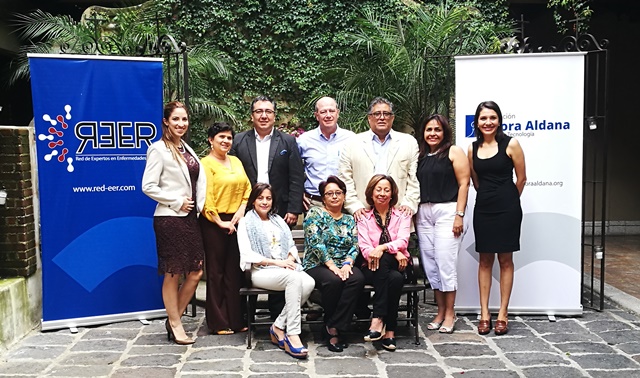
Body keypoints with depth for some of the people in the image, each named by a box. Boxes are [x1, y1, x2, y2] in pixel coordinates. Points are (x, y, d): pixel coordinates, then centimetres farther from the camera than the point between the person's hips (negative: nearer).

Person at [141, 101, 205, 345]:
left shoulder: (186, 149, 14)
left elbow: (199, 181, 20)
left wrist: (199, 206, 6)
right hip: (169, 218, -7)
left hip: (190, 218, 8)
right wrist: (177, 202, -12)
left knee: (196, 272, 7)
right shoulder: (159, 149, -8)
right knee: (173, 274, 3)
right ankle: (175, 325, 17)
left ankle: (174, 318, 23)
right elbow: (148, 186, -13)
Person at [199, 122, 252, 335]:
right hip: (214, 223, -6)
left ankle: (235, 319, 18)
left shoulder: (236, 161, 14)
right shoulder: (206, 163, -5)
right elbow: (206, 196, -12)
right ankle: (218, 323, 10)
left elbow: (247, 187, 12)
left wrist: (241, 210, -3)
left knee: (235, 271, 9)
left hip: (237, 222, 6)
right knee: (216, 272, 2)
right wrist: (219, 222, -15)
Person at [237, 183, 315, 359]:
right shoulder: (246, 222, 5)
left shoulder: (278, 221, 23)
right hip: (261, 271, -5)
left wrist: (290, 260, -5)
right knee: (294, 278, -35)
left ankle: (279, 328, -18)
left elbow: (292, 246, 19)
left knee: (309, 283, -28)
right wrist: (276, 262, -14)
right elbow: (247, 254, -6)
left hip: (286, 268, 5)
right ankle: (292, 335, -34)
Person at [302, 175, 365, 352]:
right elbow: (315, 242, -9)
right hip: (317, 265, -4)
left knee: (358, 278, -29)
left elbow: (355, 246, 7)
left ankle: (333, 328, -23)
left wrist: (347, 264, -13)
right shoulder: (315, 213, 3)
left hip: (343, 266, 4)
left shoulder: (349, 220, 17)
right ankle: (331, 327, -13)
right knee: (333, 280, -36)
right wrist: (331, 265, -18)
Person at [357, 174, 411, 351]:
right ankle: (389, 330, -33)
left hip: (396, 265, 0)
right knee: (395, 278, -35)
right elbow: (364, 246, -5)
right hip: (372, 267, 0)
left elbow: (402, 241, -6)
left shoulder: (402, 215, 12)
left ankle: (378, 320, -35)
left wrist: (383, 248, -27)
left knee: (383, 260, -37)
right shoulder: (364, 217, 10)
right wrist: (395, 252, -19)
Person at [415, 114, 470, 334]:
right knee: (430, 264, 6)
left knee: (445, 262, -6)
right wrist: (414, 214, 9)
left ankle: (450, 313, 4)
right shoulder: (421, 156, 16)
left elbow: (463, 184, -6)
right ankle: (440, 311, 15)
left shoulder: (454, 152, 0)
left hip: (446, 211, -6)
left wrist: (459, 215, -13)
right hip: (423, 213, 6)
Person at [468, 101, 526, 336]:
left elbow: (521, 178, 0)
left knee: (505, 259, 4)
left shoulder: (510, 144, -6)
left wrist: (508, 201, 10)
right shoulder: (473, 148, 6)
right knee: (485, 260, 6)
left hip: (507, 208, -3)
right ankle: (484, 313, 12)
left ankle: (503, 313, 10)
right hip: (483, 208, 4)